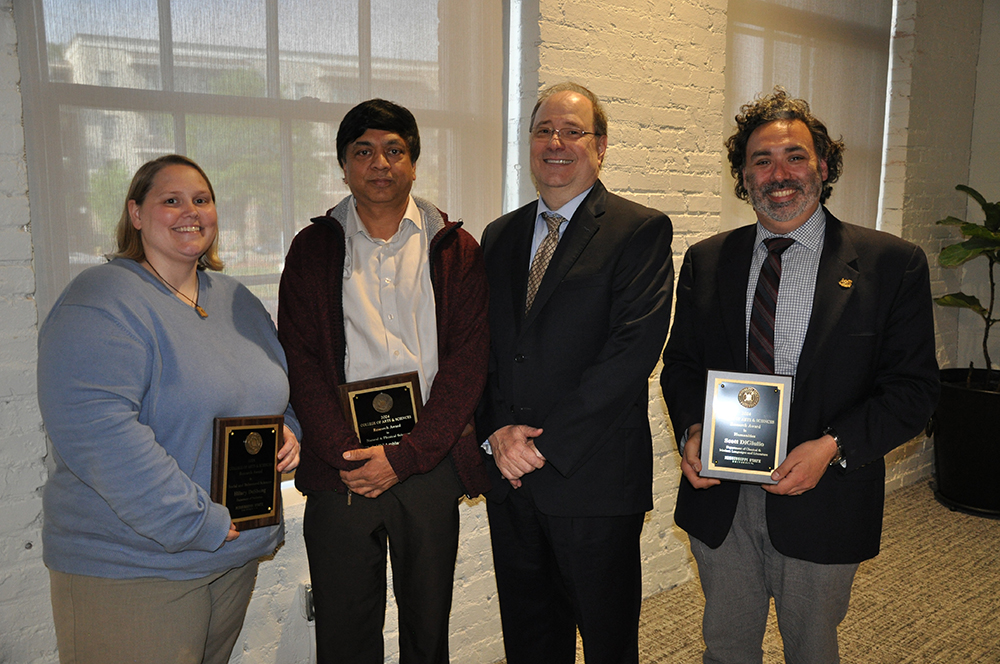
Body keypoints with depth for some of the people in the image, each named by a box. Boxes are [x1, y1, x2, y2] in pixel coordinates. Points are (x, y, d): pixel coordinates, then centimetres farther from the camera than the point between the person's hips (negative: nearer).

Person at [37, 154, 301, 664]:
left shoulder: (238, 301, 10)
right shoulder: (101, 303, -15)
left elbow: (280, 389, 23)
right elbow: (96, 433, -26)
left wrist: (289, 431, 0)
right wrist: (199, 524, -24)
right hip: (129, 572, -7)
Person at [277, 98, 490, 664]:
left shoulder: (455, 248, 5)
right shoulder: (313, 247, 7)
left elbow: (468, 360, -3)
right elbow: (300, 359, 0)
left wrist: (405, 457, -11)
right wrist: (344, 452, -12)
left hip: (429, 462, 0)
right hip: (341, 467, 0)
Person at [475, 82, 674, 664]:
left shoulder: (642, 230, -6)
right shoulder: (500, 236, 12)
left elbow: (636, 347, -17)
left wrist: (544, 440, -17)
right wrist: (496, 433, -7)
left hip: (595, 479, -5)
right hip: (510, 479, 5)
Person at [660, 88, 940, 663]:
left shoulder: (893, 264, -6)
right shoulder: (707, 261, 3)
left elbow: (915, 386, -7)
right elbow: (681, 362, 9)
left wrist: (833, 447, -20)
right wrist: (691, 429, -10)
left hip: (821, 504, -2)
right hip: (720, 499, 2)